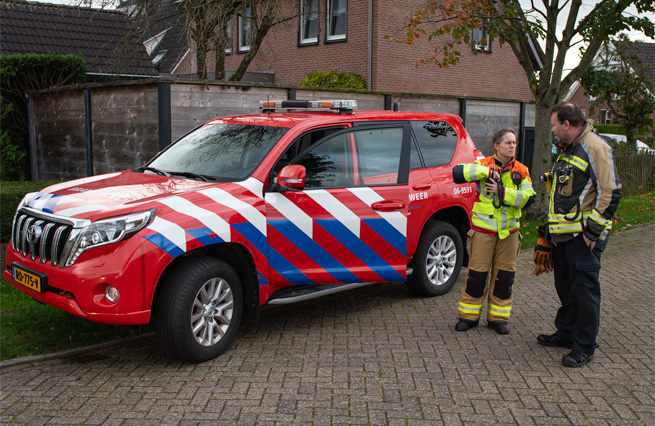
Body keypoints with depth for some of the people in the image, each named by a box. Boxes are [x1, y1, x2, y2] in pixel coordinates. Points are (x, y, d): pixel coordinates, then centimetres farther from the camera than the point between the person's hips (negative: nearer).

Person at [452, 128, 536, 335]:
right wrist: (486, 171, -21)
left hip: (509, 232, 3)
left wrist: (503, 192, -17)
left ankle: (498, 317, 20)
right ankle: (468, 316, 15)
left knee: (504, 276, 7)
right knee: (477, 275, 2)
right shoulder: (483, 164, -2)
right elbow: (457, 173, -17)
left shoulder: (521, 171, 6)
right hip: (483, 230, -3)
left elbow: (528, 198, -7)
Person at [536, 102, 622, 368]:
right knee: (565, 286, 18)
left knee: (585, 290, -2)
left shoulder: (595, 148, -14)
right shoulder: (567, 149, 17)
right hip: (563, 235, 9)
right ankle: (566, 333, 32)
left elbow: (610, 193, -18)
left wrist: (593, 230, -18)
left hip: (584, 236, -9)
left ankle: (584, 347, 7)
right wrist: (552, 226, 22)